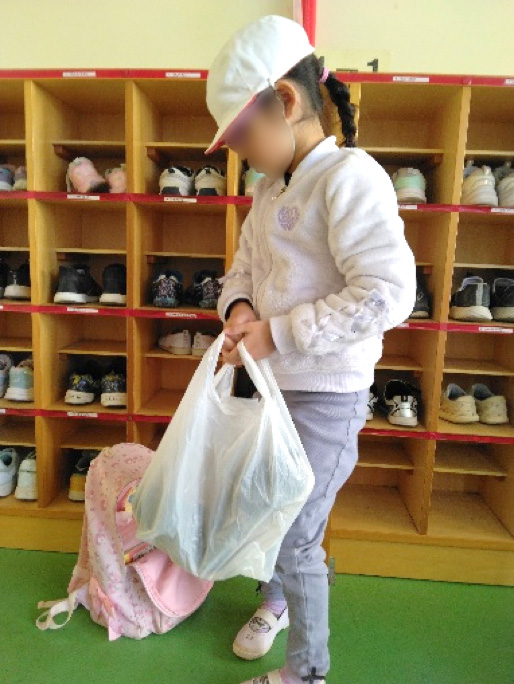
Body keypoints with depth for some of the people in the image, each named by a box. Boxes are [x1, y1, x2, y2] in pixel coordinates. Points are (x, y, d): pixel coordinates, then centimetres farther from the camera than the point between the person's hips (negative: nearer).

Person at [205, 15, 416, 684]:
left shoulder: (349, 176, -17)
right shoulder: (271, 189, 10)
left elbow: (389, 293, -25)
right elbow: (243, 267, 17)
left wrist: (277, 333, -23)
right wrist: (238, 306, -6)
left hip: (324, 396, -8)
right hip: (270, 384, 8)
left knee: (296, 541, 6)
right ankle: (275, 602, 54)